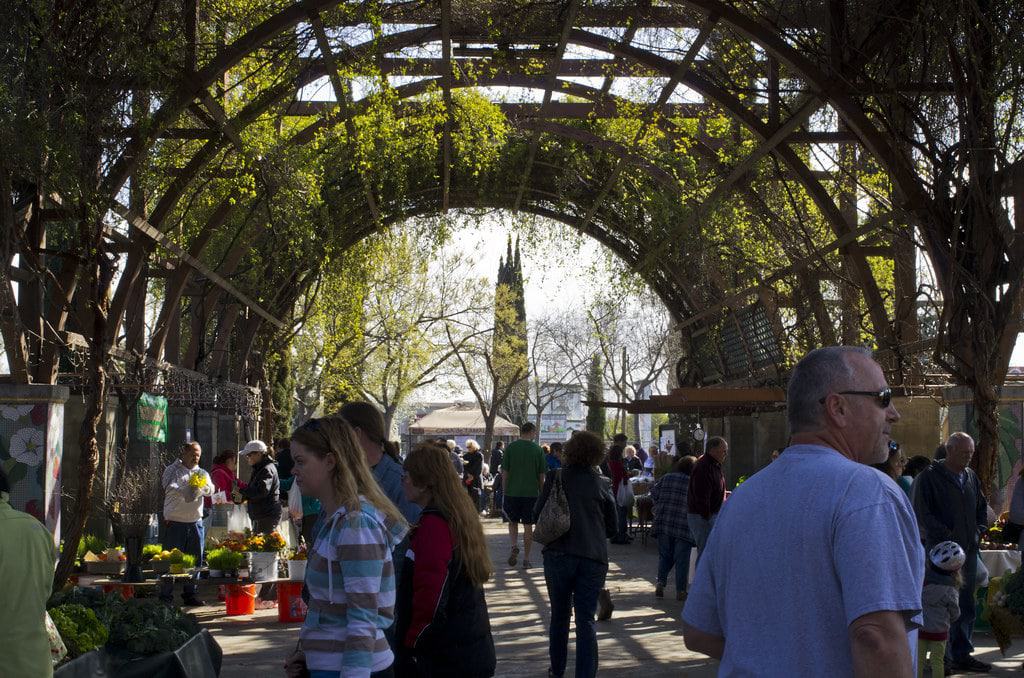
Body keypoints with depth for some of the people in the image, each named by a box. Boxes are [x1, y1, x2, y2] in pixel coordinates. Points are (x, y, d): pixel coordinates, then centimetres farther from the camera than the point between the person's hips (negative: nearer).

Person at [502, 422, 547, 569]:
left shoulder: (511, 448, -3)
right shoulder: (538, 450, -2)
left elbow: (504, 473, -1)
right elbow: (542, 476, 3)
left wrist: (504, 492, 8)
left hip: (512, 492, 0)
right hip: (531, 493, 0)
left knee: (513, 522, 17)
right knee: (528, 525, 7)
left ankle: (514, 546, -7)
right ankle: (526, 559, 9)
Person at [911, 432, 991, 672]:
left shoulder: (972, 477, 14)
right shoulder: (928, 477, -7)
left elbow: (982, 507, 26)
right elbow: (922, 514, -12)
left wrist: (979, 531, 10)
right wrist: (947, 537, -14)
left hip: (969, 551, 7)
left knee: (966, 607, 10)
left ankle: (962, 655, 19)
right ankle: (943, 658, -1)